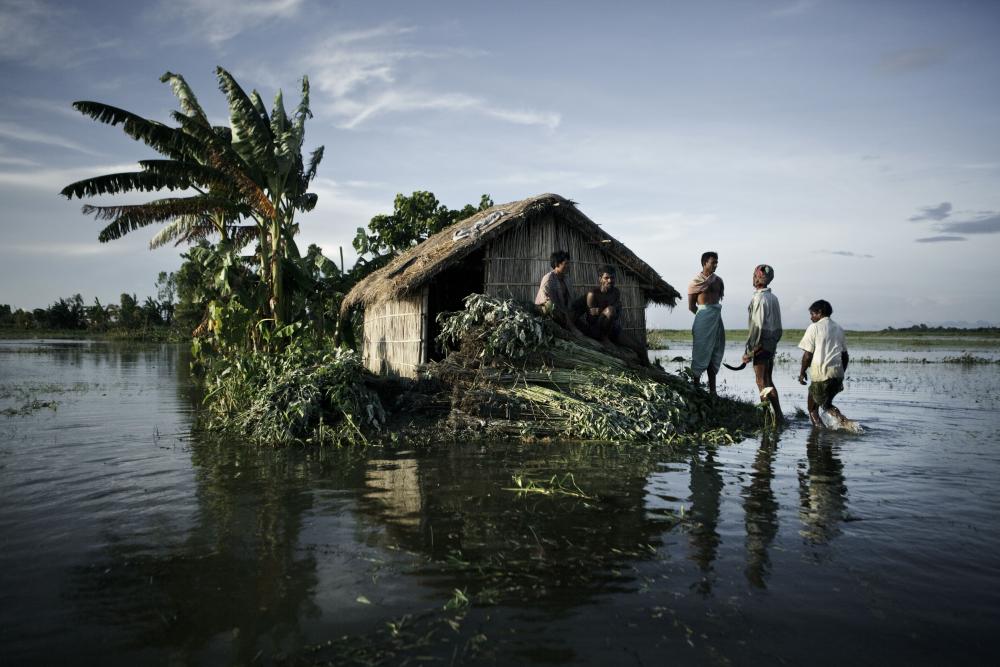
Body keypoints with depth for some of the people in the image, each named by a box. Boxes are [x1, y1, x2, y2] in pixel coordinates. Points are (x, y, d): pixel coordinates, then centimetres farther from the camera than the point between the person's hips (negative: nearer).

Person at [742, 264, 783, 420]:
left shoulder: (759, 298, -15)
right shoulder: (773, 298, 11)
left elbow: (756, 326, -19)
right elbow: (778, 325, 14)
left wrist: (749, 351, -16)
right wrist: (774, 342, 20)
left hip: (761, 344, -9)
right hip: (772, 344, 9)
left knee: (762, 382, -3)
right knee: (768, 381, 15)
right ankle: (778, 415, 17)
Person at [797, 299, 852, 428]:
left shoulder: (814, 327, -5)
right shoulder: (838, 328, 14)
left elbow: (808, 355, -8)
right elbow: (845, 356, 16)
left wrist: (802, 373, 3)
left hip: (821, 375, -7)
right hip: (837, 374, 7)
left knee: (813, 408, 7)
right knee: (827, 404, 24)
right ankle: (845, 421, 4)